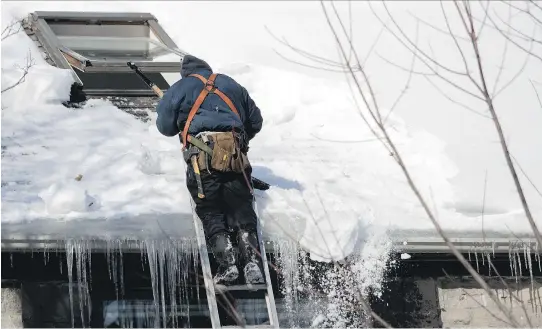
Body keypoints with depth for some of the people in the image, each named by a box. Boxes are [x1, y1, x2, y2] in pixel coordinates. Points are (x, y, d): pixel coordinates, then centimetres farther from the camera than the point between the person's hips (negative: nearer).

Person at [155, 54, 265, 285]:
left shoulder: (180, 88, 16)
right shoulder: (230, 85, 26)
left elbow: (165, 125, 13)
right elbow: (256, 121, 30)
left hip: (202, 156, -2)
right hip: (236, 156, 2)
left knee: (211, 214, 3)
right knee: (242, 211, 4)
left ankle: (227, 262, -16)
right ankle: (251, 261, -15)